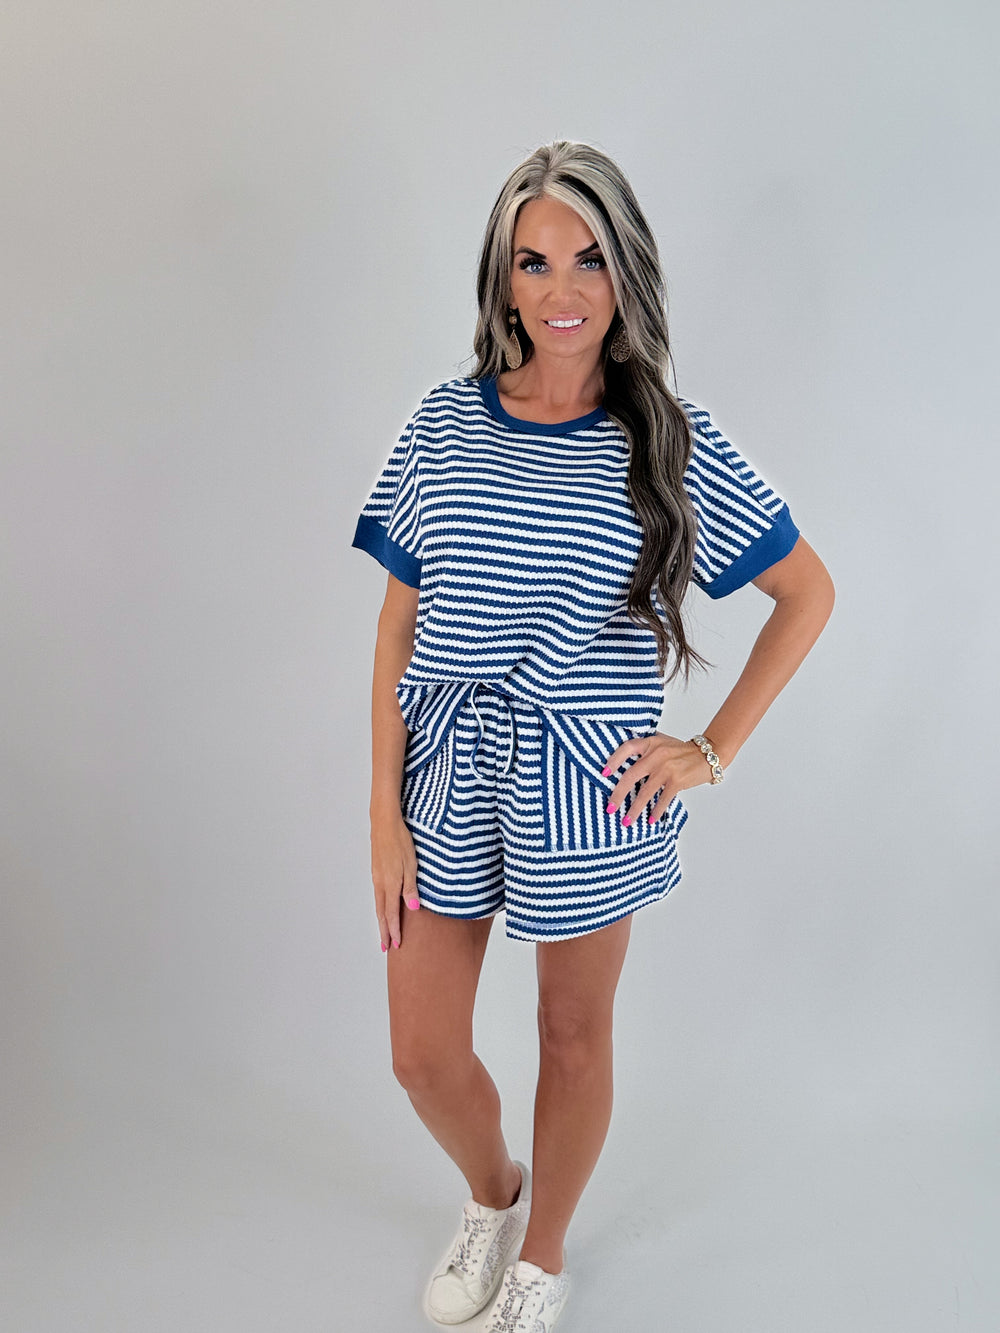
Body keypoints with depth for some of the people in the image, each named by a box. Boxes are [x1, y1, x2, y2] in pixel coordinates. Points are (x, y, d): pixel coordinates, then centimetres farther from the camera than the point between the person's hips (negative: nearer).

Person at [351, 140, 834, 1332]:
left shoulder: (668, 440, -7)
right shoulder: (444, 423, -1)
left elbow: (808, 592, 1)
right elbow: (399, 625, 0)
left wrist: (712, 751, -4)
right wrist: (385, 812, -3)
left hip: (586, 791, -2)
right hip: (449, 778, 3)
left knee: (573, 1037, 17)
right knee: (422, 1055, 13)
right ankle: (493, 1193, 48)